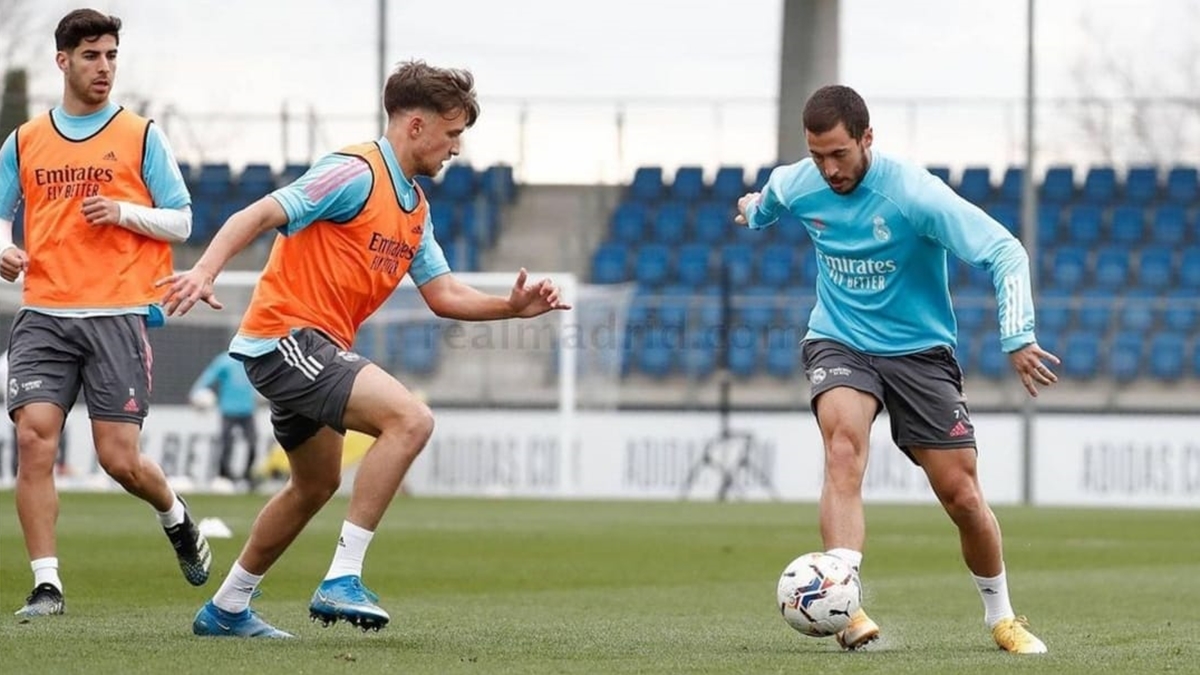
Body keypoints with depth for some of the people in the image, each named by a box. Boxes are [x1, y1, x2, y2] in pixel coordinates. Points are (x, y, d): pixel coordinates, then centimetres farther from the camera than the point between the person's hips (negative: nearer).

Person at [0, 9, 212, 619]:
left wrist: (124, 211, -11)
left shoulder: (141, 137, 5)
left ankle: (175, 517, 28)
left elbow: (181, 222, 6)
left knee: (119, 458, -6)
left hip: (117, 315, -2)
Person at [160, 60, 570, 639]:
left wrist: (513, 306, 2)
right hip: (287, 335, -11)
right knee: (410, 419, -24)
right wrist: (205, 271, -35)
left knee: (316, 486, 24)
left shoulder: (414, 208, 16)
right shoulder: (355, 173, -13)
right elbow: (259, 215, -21)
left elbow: (444, 295, 17)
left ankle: (226, 609, 37)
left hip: (313, 351, 11)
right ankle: (342, 579, -24)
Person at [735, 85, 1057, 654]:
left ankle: (1000, 617, 24)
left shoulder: (914, 194, -23)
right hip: (838, 344, 1)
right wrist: (753, 211, 41)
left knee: (962, 497, -2)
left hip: (920, 350, -1)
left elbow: (1005, 252, -22)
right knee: (844, 446, -31)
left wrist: (1018, 339, -30)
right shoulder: (795, 185, -9)